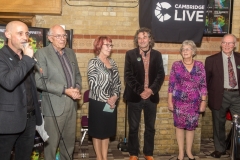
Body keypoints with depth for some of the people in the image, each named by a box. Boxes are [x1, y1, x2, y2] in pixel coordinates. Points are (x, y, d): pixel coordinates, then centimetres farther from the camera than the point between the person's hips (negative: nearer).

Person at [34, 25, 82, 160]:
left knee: (70, 141, 15)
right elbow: (40, 81, -15)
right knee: (52, 142, 5)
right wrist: (64, 90, -18)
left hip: (71, 104, 6)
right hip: (55, 105, -6)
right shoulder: (42, 53, -8)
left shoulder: (71, 53, 13)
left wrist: (77, 88, -2)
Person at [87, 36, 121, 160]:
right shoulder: (93, 63, -9)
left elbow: (117, 82, 9)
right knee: (98, 131, 6)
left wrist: (115, 96, -8)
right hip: (98, 102, -6)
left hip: (112, 102, 6)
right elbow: (93, 84, -16)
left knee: (107, 131, 13)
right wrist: (106, 99, -16)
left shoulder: (112, 62, 10)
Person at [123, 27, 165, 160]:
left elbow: (161, 75, 2)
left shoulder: (157, 55, 7)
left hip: (151, 96, 2)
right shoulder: (130, 54, 0)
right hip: (135, 96, -2)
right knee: (133, 127, 5)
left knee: (150, 127, 10)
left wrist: (151, 90, -12)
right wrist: (140, 91, -14)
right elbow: (128, 75, -7)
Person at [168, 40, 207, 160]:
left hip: (194, 102, 1)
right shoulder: (176, 65, -2)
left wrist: (203, 101, -2)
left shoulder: (199, 65, 1)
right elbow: (171, 84, -1)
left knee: (191, 126, 10)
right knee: (179, 125, 5)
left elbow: (203, 85, 2)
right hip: (179, 101, -1)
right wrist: (169, 101, -3)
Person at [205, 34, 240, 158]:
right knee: (219, 124, 11)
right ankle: (220, 149, 29)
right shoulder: (211, 59, 0)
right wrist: (210, 94, 0)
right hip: (220, 96, -1)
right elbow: (205, 79, 4)